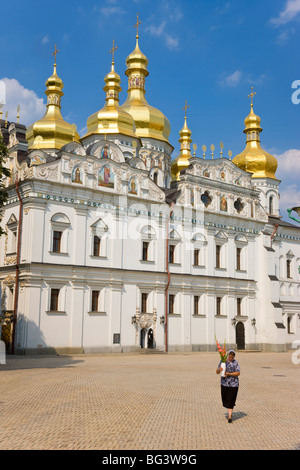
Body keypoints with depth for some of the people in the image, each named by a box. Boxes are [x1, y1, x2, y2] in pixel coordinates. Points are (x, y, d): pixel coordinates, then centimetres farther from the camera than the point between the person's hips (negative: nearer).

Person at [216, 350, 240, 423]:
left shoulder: (235, 362, -8)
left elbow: (238, 373, -11)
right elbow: (217, 372, 2)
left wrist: (229, 374, -23)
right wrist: (219, 369, -22)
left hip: (233, 384, -4)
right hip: (224, 383, 4)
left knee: (231, 400, -6)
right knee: (225, 399, 11)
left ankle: (230, 416, -2)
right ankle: (230, 413, 33)